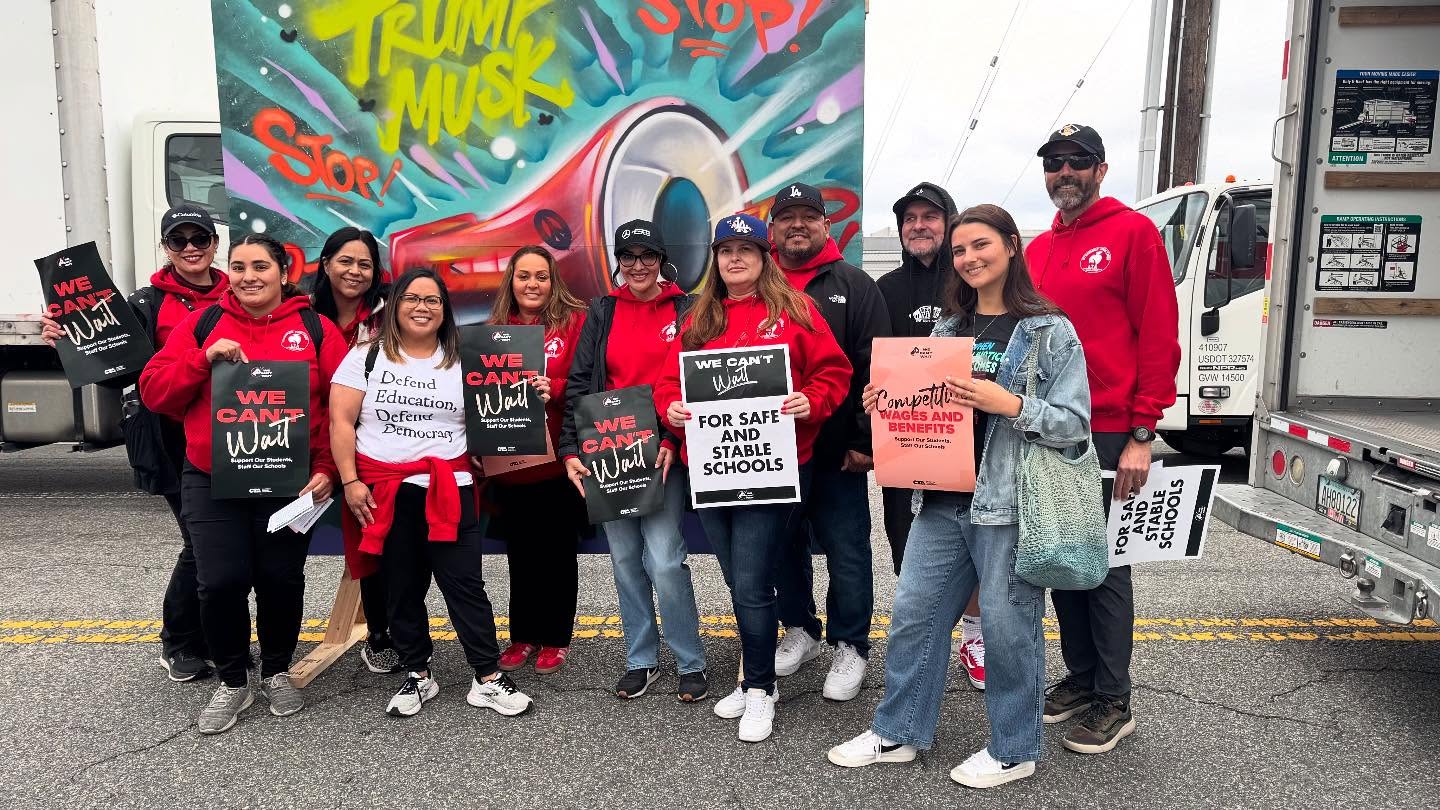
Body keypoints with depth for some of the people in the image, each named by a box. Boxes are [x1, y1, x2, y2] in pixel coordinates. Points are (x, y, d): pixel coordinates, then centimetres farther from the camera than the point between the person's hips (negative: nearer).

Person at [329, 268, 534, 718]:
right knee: (401, 590, 9)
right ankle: (417, 676, 24)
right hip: (384, 493, 0)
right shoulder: (367, 356, 4)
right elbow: (340, 421, 0)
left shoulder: (461, 360, 9)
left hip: (449, 490, 0)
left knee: (465, 584, 0)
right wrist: (350, 481, -8)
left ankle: (488, 679, 7)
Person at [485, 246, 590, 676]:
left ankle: (556, 638, 23)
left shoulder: (575, 321, -2)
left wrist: (553, 389, -25)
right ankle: (523, 635, 28)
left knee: (558, 551, 8)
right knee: (520, 552, 13)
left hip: (557, 459, -3)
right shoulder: (496, 330, 9)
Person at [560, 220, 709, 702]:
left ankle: (691, 663, 9)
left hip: (663, 451, -3)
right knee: (625, 560, 9)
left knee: (664, 559, -10)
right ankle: (641, 660, 25)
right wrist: (571, 450, -3)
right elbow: (578, 384, 6)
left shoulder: (685, 311, 2)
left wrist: (673, 441, -13)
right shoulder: (602, 313, 10)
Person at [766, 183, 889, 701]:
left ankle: (849, 645, 22)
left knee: (846, 552, 5)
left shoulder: (854, 286, 0)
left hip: (837, 450, -3)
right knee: (784, 545, 15)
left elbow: (876, 367, -5)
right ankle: (800, 630, 34)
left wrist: (866, 440, -11)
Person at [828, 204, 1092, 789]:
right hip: (941, 500, 6)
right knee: (913, 614, 10)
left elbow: (1075, 423, -10)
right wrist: (891, 405, -1)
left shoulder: (1048, 329, -5)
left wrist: (1008, 404, -23)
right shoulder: (949, 328, 13)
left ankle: (1013, 750, 25)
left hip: (1011, 504, -6)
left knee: (1008, 625, 5)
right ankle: (897, 733, 27)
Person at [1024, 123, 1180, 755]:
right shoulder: (1037, 250, 15)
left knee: (1105, 566, 2)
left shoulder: (1132, 232, -4)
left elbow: (1159, 337, -10)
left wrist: (1141, 434, -14)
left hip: (1107, 434, -6)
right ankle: (1080, 678, 28)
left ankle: (1113, 702, 16)